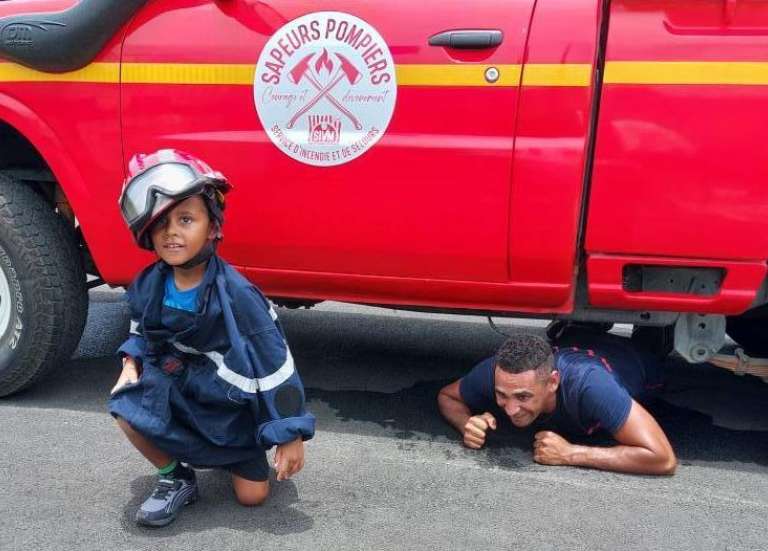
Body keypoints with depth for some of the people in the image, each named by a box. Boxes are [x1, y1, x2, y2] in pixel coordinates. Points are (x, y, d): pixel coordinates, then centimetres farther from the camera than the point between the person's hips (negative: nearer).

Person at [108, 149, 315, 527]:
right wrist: (131, 362, -8)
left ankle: (231, 453, 33)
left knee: (253, 495, -2)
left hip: (230, 405, -3)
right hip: (175, 389, 4)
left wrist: (290, 436, -22)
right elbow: (141, 331, 13)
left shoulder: (236, 297, -28)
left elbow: (275, 365, -24)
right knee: (128, 409, -25)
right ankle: (175, 479, 1)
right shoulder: (149, 285, -12)